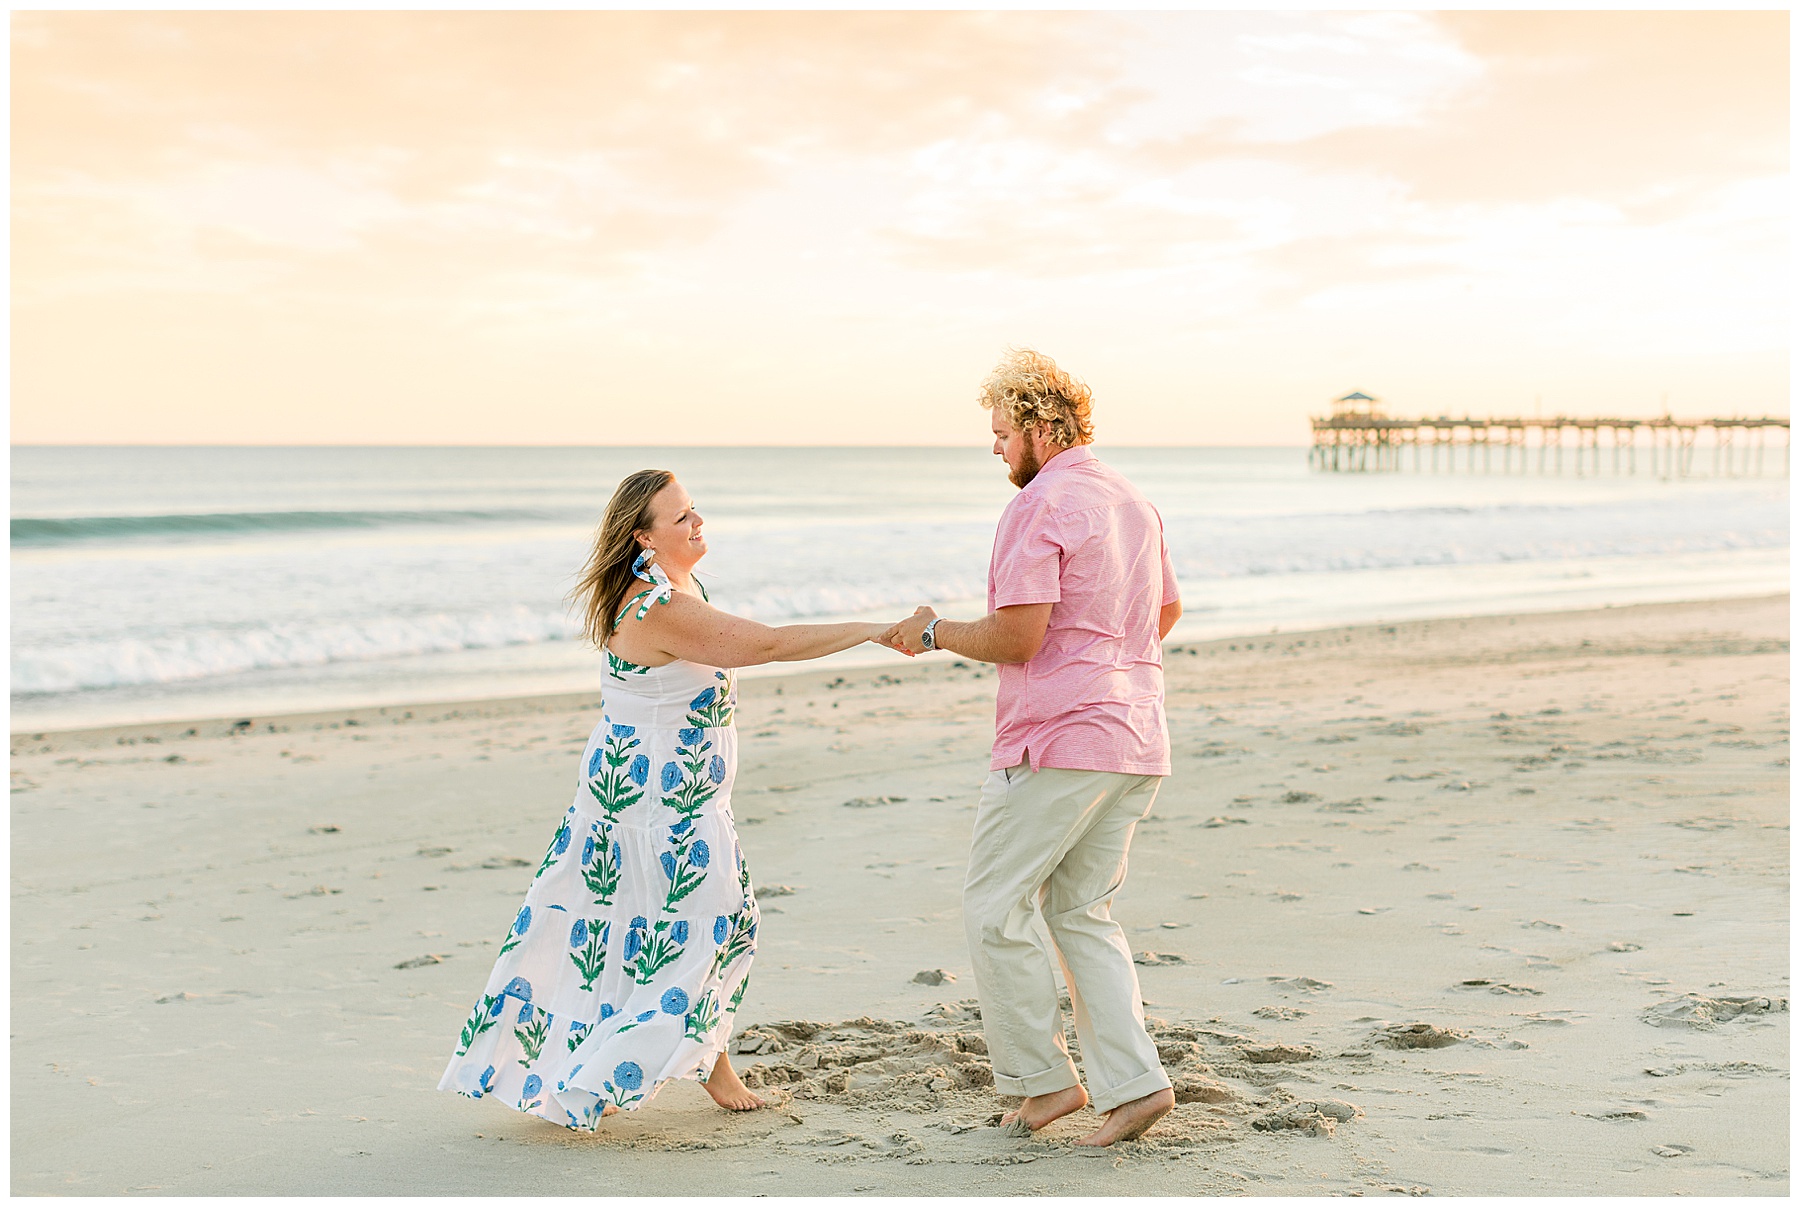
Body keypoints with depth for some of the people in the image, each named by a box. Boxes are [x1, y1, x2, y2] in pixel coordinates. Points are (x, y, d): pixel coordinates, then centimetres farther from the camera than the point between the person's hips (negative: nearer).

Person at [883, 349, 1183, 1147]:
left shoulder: (1040, 506, -12)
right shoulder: (1133, 502, 15)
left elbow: (1017, 638, -19)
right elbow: (1165, 611, 29)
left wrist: (933, 632, -4)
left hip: (1058, 740, -9)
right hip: (1137, 742, 9)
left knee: (993, 908, 4)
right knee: (1082, 911, 14)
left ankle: (1040, 1076, 8)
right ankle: (1132, 1082, 6)